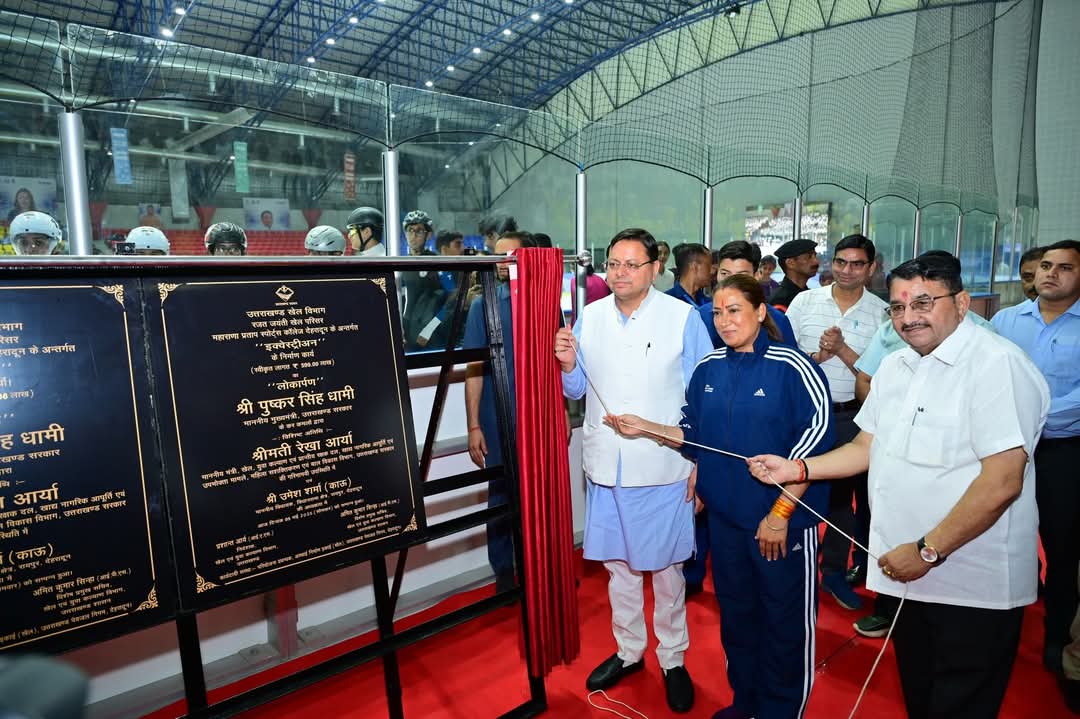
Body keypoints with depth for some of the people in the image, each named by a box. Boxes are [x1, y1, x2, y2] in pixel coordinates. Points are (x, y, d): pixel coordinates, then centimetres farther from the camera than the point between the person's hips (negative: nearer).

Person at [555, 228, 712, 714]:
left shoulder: (683, 318, -8)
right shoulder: (589, 317, 2)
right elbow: (576, 390, 8)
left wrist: (700, 464, -8)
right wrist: (568, 364, -13)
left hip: (662, 469, -3)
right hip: (605, 467, 4)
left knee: (665, 567, 12)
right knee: (616, 564, 18)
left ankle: (673, 659, 35)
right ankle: (628, 651, 40)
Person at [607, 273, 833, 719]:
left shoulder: (793, 368, -13)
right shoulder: (708, 368, 4)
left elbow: (817, 443, -14)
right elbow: (695, 435, 11)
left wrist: (781, 513, -15)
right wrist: (646, 428, -4)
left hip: (784, 519, -5)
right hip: (725, 515, 5)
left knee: (785, 621, 11)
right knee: (735, 613, 19)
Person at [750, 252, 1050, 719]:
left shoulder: (997, 365, -17)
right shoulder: (894, 367, 9)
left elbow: (1002, 481, -22)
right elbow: (867, 447, 15)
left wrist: (928, 551, -19)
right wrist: (798, 469, 3)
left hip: (973, 588, -7)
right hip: (908, 574, 7)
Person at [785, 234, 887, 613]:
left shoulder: (881, 312, 1)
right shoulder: (804, 301, 2)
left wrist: (841, 349, -17)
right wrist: (816, 356, -15)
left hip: (850, 415, 0)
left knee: (842, 491, 9)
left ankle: (834, 571, 26)